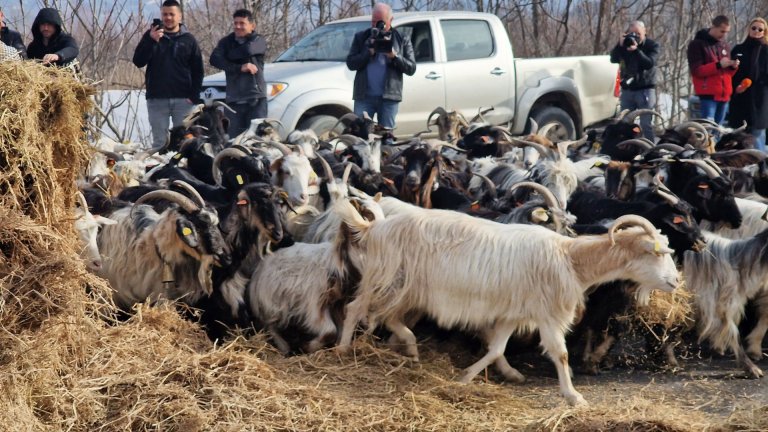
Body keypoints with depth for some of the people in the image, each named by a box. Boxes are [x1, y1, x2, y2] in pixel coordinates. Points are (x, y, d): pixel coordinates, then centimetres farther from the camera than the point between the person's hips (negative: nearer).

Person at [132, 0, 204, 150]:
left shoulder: (188, 40, 7)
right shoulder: (151, 35, 7)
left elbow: (197, 70, 7)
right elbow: (138, 62, -3)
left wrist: (194, 96, -4)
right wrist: (151, 40, -17)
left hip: (183, 99, 0)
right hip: (157, 98, 0)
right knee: (159, 141, 0)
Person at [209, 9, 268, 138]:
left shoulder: (258, 40, 4)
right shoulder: (226, 42, 10)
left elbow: (247, 50, -18)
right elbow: (214, 59, -8)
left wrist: (228, 55, -2)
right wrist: (240, 68, -16)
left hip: (256, 99, -3)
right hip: (234, 100, 3)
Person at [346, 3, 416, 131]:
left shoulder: (402, 40, 10)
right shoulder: (361, 38, 12)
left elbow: (411, 68, 3)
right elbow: (350, 63, 2)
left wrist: (394, 56, -13)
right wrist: (369, 52, -12)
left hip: (389, 97, 0)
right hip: (364, 96, 0)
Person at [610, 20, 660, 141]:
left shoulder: (652, 45, -3)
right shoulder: (626, 43, 6)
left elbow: (650, 63, -19)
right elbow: (613, 59, -5)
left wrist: (636, 50, -29)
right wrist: (620, 45, -19)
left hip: (645, 89, -4)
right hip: (627, 89, 4)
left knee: (646, 124, -7)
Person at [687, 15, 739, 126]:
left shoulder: (724, 45, 16)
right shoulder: (697, 44, -4)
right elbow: (696, 70, -11)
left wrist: (733, 67, -1)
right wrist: (718, 65, -19)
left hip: (724, 94, 7)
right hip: (708, 94, -7)